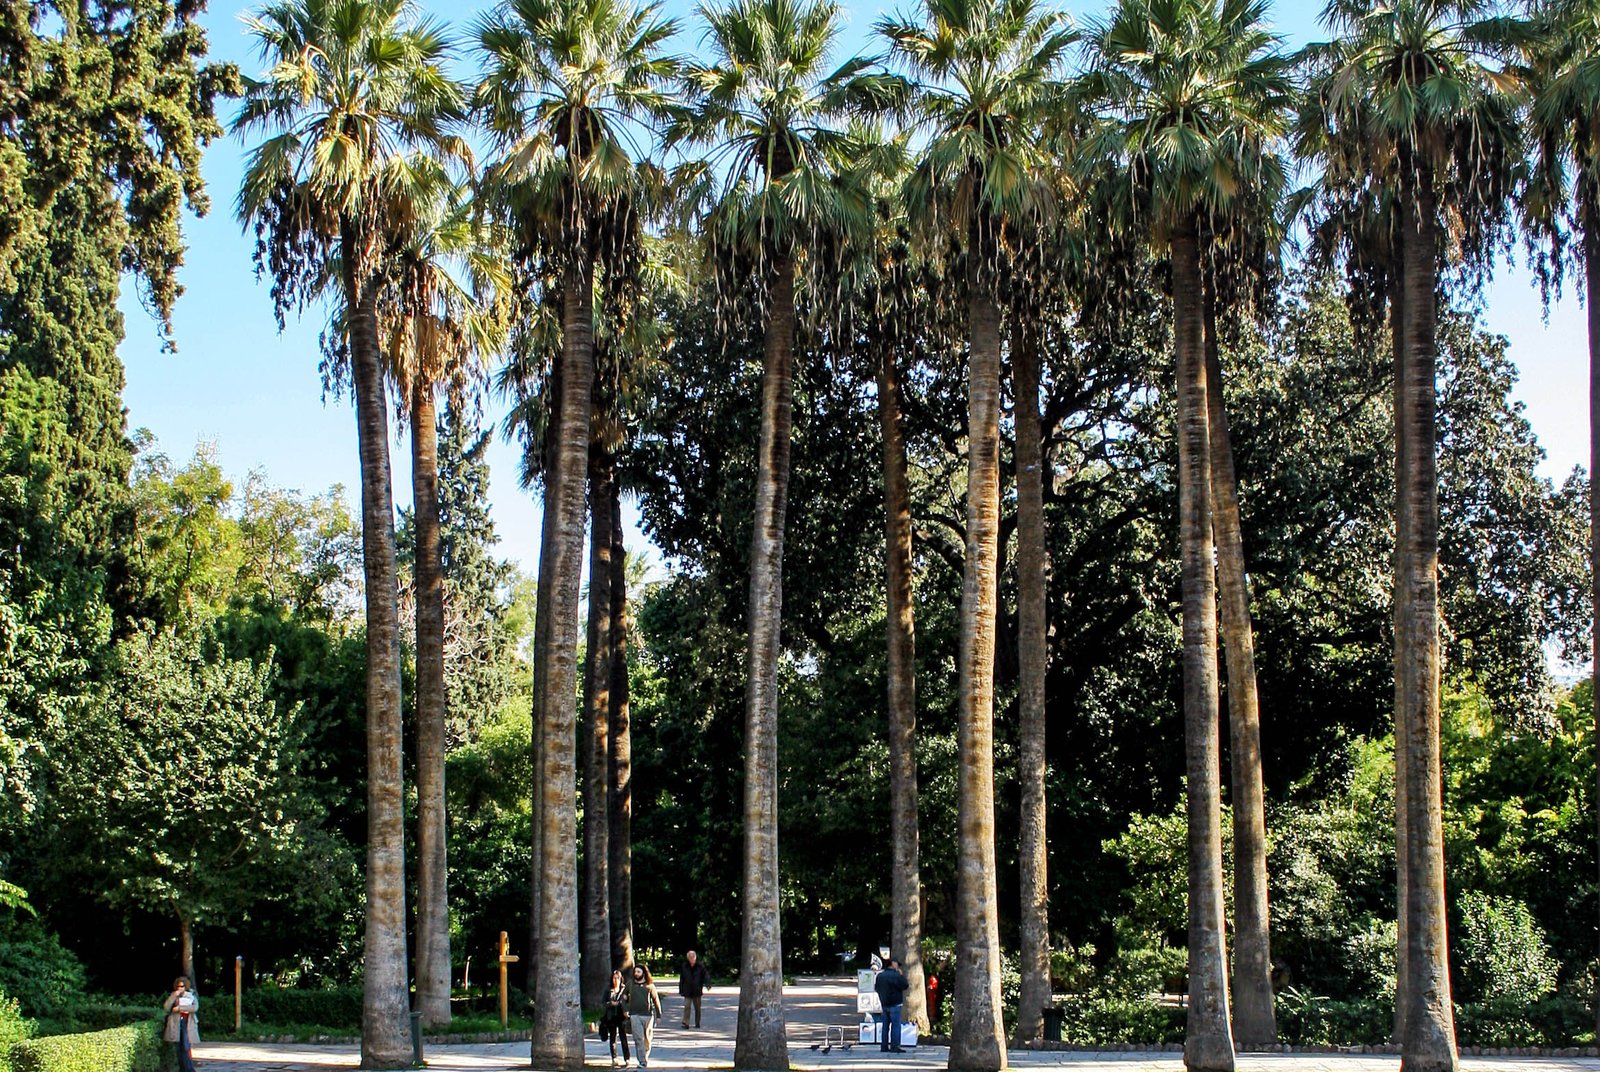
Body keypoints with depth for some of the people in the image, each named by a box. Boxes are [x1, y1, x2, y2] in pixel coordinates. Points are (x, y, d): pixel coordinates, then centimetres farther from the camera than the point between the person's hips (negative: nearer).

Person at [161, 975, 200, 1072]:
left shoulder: (191, 996, 9)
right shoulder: (172, 996, 11)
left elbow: (195, 1007, -10)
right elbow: (165, 1008, -4)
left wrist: (180, 1008, -14)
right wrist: (174, 996, -12)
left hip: (188, 1025, -2)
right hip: (176, 1025, 2)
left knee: (186, 1048, -12)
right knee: (179, 1049, -1)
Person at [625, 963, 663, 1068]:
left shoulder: (650, 986, 3)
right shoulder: (630, 985, 8)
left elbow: (656, 1000, 7)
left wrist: (659, 1015, 6)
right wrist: (625, 1010, 7)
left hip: (648, 1015, -1)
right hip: (635, 1015, 1)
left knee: (647, 1039, 5)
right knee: (638, 1039, -6)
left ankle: (646, 1057, 26)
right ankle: (642, 1062, -7)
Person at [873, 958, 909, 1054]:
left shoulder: (880, 975, 9)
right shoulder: (895, 975, -15)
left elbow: (876, 988, 16)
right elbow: (904, 985, -13)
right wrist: (901, 975, -3)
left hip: (884, 1004, 7)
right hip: (895, 1004, -7)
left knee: (885, 1025, 11)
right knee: (895, 1025, -5)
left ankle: (884, 1046, 12)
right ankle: (894, 1046, -9)